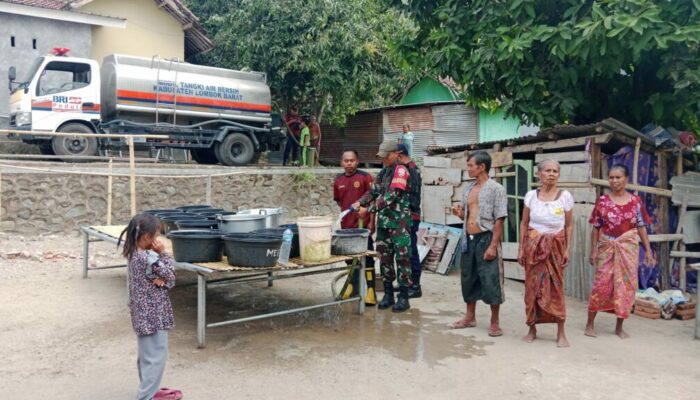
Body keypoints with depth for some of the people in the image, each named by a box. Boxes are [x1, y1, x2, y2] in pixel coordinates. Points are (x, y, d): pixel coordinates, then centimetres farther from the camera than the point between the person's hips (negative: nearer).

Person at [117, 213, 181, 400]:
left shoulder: (133, 254, 4)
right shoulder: (150, 258, -24)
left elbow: (165, 279, 5)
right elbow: (171, 276, -12)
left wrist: (161, 280, -17)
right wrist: (163, 253, -10)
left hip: (143, 313, 10)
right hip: (154, 314, -9)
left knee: (146, 354, 21)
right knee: (156, 355, 1)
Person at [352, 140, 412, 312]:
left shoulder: (401, 171, -11)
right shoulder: (383, 172, 14)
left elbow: (391, 196, -19)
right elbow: (374, 191, 10)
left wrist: (369, 209, -18)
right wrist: (360, 202, -9)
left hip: (399, 222, -8)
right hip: (383, 221, 8)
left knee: (402, 258, -1)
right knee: (385, 257, 11)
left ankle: (404, 297, 6)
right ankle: (388, 294, 21)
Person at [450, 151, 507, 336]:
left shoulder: (496, 189, -9)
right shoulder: (468, 188, 11)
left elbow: (499, 220, -13)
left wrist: (493, 245, -19)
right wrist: (459, 212, -3)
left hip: (485, 238, -7)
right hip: (468, 239, 7)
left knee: (490, 280, -3)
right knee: (468, 278, 13)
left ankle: (495, 322, 10)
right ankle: (470, 317, 26)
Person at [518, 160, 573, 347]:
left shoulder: (565, 196, -3)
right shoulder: (531, 195, 0)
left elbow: (569, 225, 3)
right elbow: (524, 223, 5)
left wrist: (567, 249, -2)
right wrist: (521, 248, 1)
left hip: (555, 246, -1)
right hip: (533, 245, 1)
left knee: (556, 288, -2)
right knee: (532, 287, 4)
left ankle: (561, 333, 7)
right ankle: (532, 329, 16)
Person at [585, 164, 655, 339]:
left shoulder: (635, 201, 2)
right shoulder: (602, 200, 0)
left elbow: (641, 227, 4)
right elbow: (596, 227, 1)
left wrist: (648, 250, 0)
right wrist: (593, 250, -3)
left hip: (628, 248, 1)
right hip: (606, 248, -1)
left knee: (626, 285, 4)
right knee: (601, 284, -1)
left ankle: (619, 326, 16)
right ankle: (590, 324, 10)